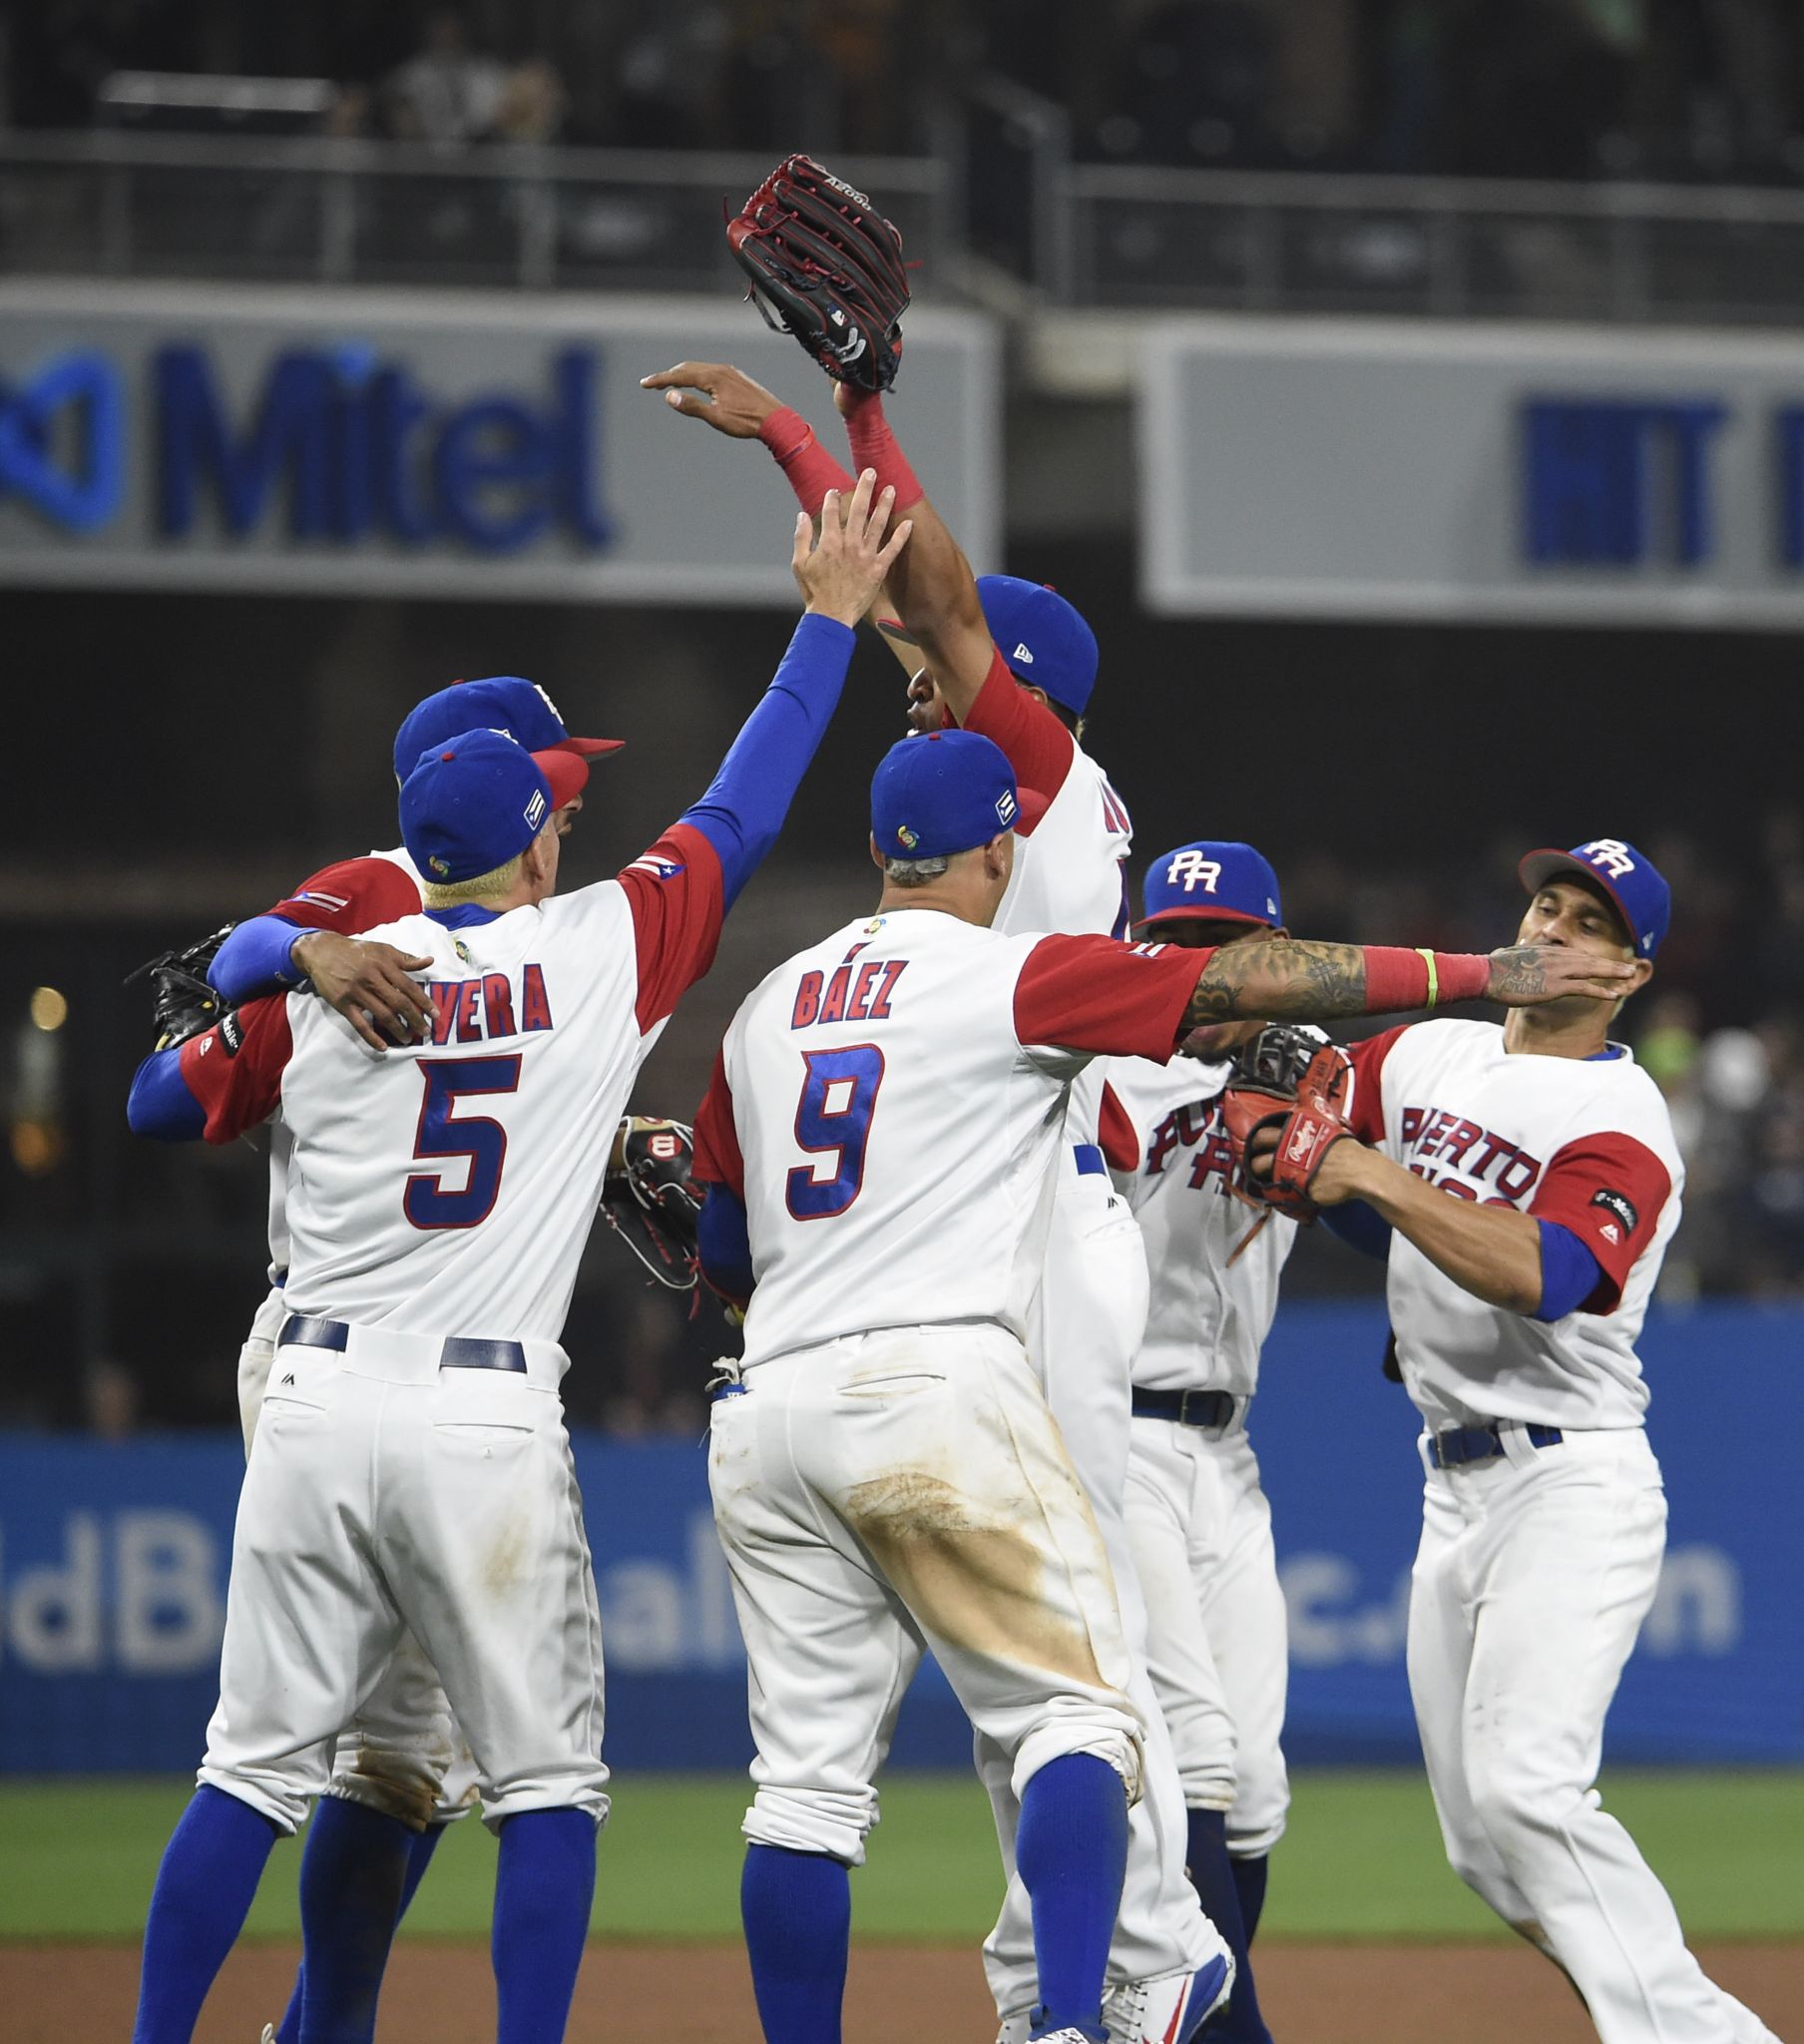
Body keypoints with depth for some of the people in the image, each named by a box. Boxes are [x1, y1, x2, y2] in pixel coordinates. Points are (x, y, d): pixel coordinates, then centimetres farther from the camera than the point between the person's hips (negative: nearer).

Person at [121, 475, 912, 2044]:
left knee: (257, 1768, 8)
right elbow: (745, 813, 10)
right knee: (548, 1784, 6)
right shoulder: (604, 955, 0)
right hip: (489, 1422, -3)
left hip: (316, 1406, 3)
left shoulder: (318, 979, 5)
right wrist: (831, 620, 20)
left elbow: (161, 1103, 17)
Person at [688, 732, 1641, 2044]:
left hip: (766, 1408, 6)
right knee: (1076, 1713, -2)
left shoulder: (767, 1010, 18)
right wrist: (1483, 974, 1)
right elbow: (1255, 983, -3)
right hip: (939, 1392, -6)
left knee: (810, 1777, 7)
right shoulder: (1011, 976, 0)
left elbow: (720, 1252, 22)